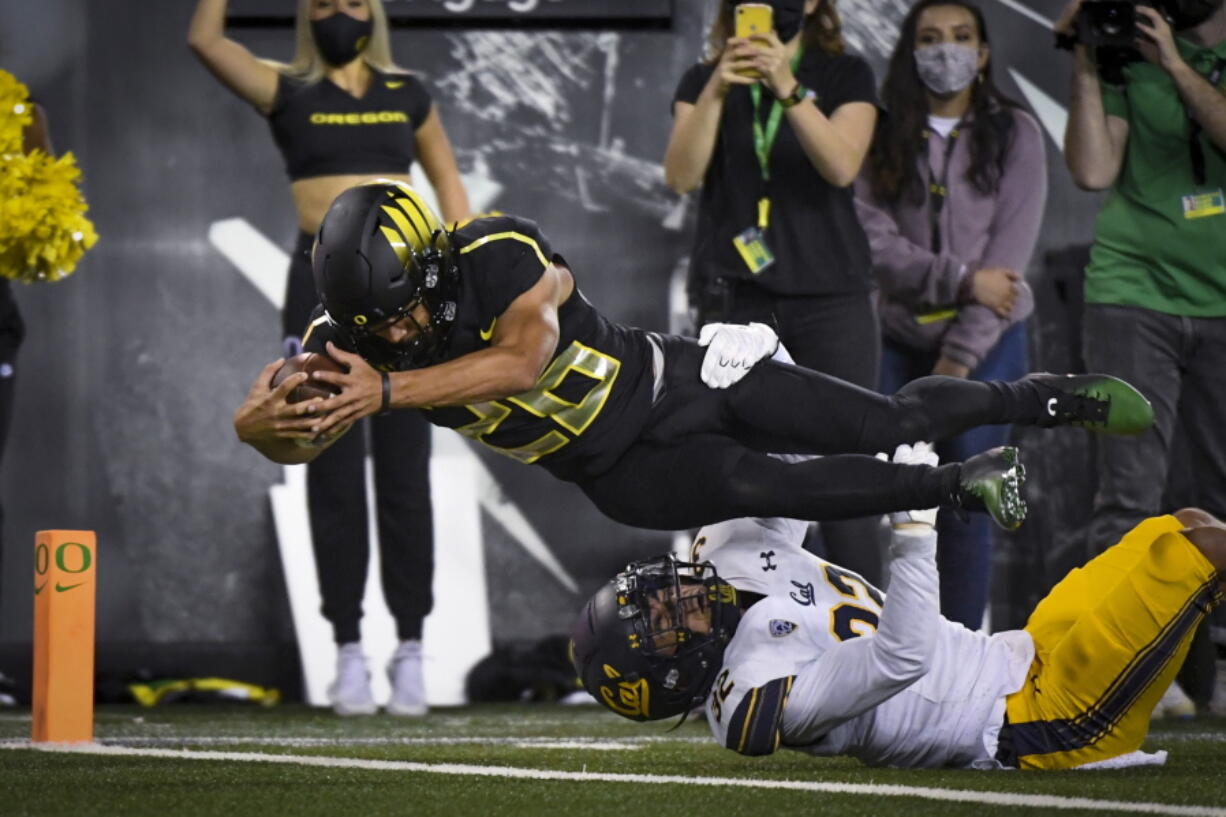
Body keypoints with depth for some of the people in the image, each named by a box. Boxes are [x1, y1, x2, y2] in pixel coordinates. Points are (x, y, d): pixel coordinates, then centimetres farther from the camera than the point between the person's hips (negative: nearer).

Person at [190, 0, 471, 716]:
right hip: (323, 282, -1)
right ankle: (349, 649, 3)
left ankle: (411, 649, 3)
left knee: (405, 471, 0)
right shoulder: (288, 93, 5)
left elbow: (448, 183, 17)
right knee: (334, 474, -1)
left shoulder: (408, 94, 11)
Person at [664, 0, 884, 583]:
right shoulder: (702, 81, 10)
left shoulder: (847, 76, 6)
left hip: (831, 299, -1)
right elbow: (682, 175, -5)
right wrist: (717, 91, -20)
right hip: (734, 300, 1)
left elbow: (841, 165, -11)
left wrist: (788, 88, -25)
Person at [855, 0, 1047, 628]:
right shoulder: (884, 138, 4)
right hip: (901, 341, 1)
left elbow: (1011, 251, -6)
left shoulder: (1013, 134, 1)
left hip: (988, 344, -1)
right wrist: (962, 280, -17)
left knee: (966, 507, -4)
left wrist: (960, 355, -13)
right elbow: (875, 241, -6)